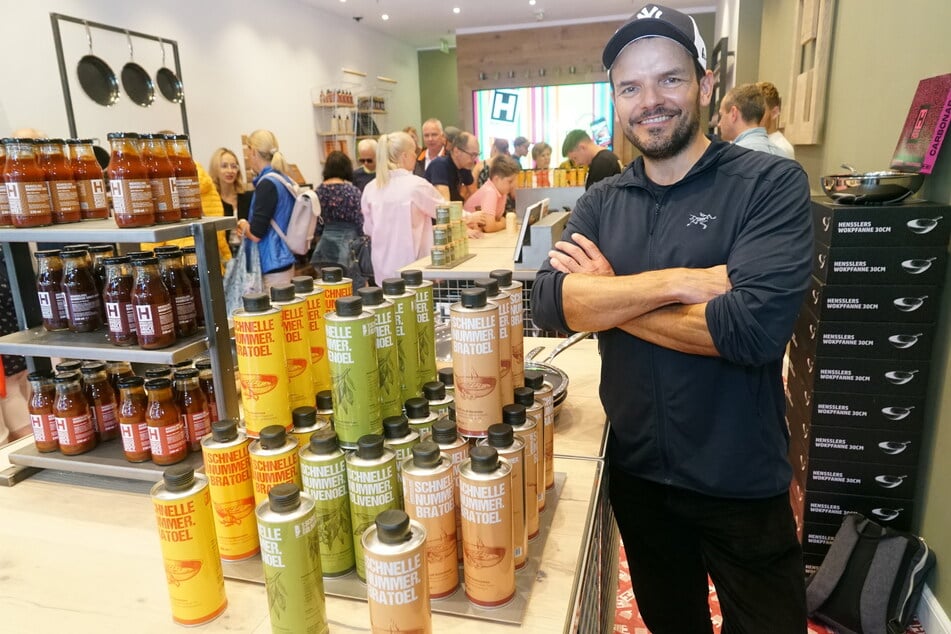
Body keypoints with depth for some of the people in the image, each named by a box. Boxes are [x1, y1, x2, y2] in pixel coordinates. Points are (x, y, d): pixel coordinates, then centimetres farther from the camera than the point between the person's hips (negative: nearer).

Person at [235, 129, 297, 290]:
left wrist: (242, 224, 2)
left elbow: (256, 234, -18)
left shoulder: (267, 183, -16)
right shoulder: (284, 180, 11)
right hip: (284, 261, 9)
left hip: (273, 267, -9)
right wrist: (247, 227, 8)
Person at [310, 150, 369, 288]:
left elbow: (316, 225, 9)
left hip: (325, 247, 5)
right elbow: (361, 225, -7)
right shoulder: (352, 191, -9)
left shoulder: (319, 190, 4)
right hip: (348, 246, -5)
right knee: (354, 291, 0)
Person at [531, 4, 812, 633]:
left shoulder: (770, 183, -13)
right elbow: (548, 304, -15)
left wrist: (607, 296, -18)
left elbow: (756, 327, -27)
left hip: (741, 483, -3)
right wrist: (678, 281, -25)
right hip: (637, 471, 4)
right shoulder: (602, 203, 0)